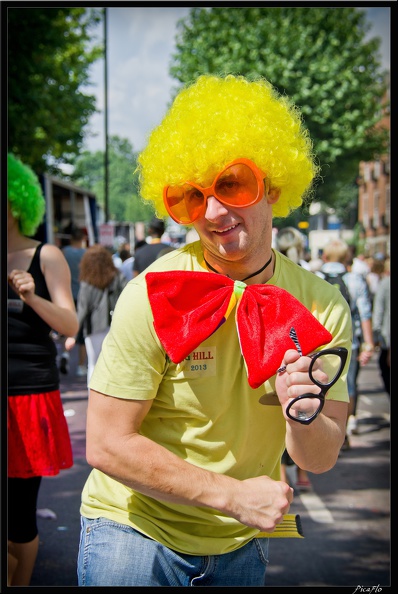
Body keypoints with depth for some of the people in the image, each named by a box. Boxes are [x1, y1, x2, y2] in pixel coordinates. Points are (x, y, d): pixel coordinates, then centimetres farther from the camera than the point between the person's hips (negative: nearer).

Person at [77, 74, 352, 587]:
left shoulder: (323, 308, -10)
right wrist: (234, 494, -20)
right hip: (136, 532, -3)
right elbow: (106, 444, -20)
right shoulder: (154, 296, -21)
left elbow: (320, 459, -7)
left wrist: (303, 416, -29)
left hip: (240, 544, 4)